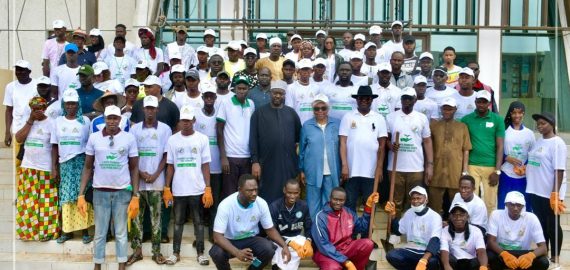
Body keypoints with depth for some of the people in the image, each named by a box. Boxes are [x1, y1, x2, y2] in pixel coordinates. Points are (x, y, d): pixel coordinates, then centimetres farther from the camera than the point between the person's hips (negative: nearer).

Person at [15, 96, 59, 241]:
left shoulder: (51, 123, -6)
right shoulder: (28, 122, 9)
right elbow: (18, 139, -5)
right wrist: (30, 120, -8)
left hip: (46, 169, -4)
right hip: (27, 168, 5)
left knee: (46, 202, 2)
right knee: (28, 202, 10)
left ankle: (47, 231, 12)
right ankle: (29, 230, 21)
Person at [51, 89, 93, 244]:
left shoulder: (85, 121, 0)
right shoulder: (58, 121, 6)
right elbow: (55, 146, 7)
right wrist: (54, 167, 3)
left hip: (81, 162, -2)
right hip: (65, 163, 2)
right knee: (66, 197, 2)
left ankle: (85, 231, 3)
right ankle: (67, 230, 10)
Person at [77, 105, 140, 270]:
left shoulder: (129, 138, -1)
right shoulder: (94, 138, 2)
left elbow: (134, 168, 2)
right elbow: (87, 168, 6)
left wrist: (135, 196, -4)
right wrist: (81, 195, -1)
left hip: (123, 191, -1)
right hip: (100, 192, 1)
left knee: (121, 233, 8)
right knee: (100, 233, 8)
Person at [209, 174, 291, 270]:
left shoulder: (261, 203, -15)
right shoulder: (226, 205, -25)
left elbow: (270, 229, -2)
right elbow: (217, 236, -28)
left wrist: (284, 246, -20)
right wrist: (237, 252, -44)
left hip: (251, 239, 2)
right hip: (230, 241, -2)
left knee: (269, 249, -28)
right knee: (217, 253, -34)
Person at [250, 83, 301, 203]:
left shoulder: (291, 113, 10)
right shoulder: (259, 113, 3)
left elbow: (299, 136, 15)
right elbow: (253, 138, -2)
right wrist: (255, 161, -8)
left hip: (289, 164, 2)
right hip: (267, 164, -2)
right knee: (268, 197, 3)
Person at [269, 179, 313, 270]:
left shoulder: (303, 206, -2)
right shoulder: (274, 207, -14)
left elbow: (309, 227, 3)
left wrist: (308, 241, -22)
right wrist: (290, 243, -30)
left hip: (297, 238, 4)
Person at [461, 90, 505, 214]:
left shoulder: (497, 119, 3)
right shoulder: (466, 119, 6)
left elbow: (500, 146, 2)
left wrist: (497, 171, -4)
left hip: (491, 167, 0)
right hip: (472, 166, 0)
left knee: (490, 203, 4)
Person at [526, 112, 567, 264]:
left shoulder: (557, 143, -12)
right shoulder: (538, 141, 11)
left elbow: (559, 170, -17)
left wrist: (555, 193, -21)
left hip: (550, 193, -7)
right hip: (536, 190, 7)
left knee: (552, 225, 4)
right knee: (540, 224, 15)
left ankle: (555, 256, 16)